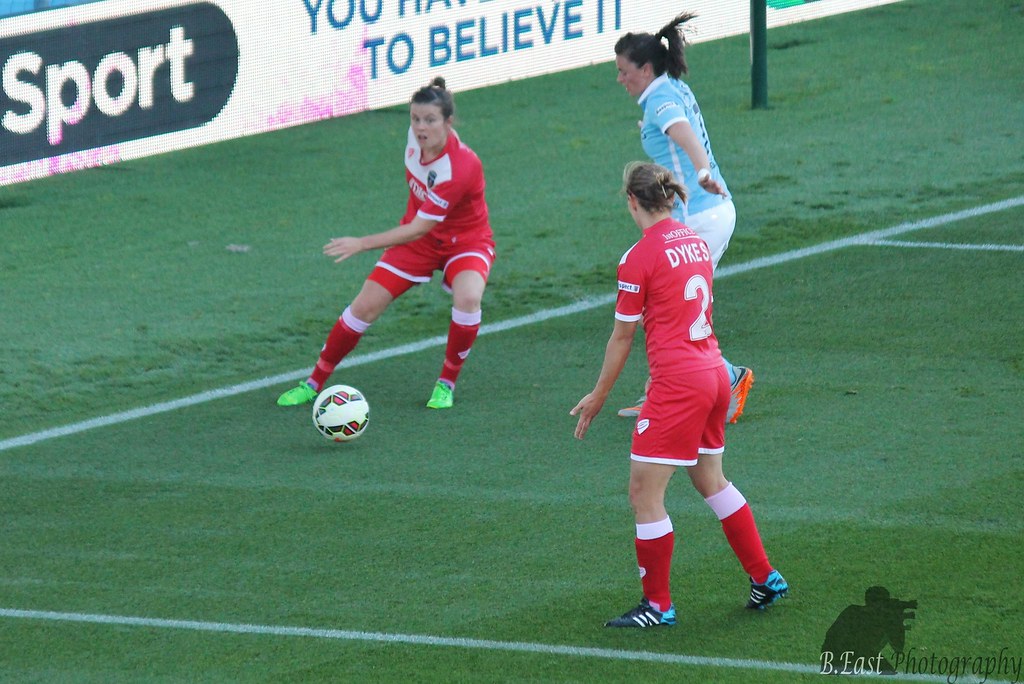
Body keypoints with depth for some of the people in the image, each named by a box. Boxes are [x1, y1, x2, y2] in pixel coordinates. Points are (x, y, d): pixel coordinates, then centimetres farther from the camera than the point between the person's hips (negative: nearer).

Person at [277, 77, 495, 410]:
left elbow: (417, 231, -33)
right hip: (419, 234, 5)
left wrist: (362, 244, -33)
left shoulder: (460, 168, -36)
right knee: (364, 307, -3)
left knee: (467, 297, -35)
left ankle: (447, 384, -13)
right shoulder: (417, 137, -16)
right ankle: (314, 383, 13)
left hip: (465, 242, -5)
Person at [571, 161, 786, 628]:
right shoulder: (696, 243, 8)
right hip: (714, 375, 8)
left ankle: (658, 605, 6)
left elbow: (622, 337, -7)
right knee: (710, 480, 23)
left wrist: (598, 397, 3)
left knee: (644, 494, 1)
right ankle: (766, 579, 28)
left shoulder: (639, 258, -13)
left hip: (677, 386, -8)